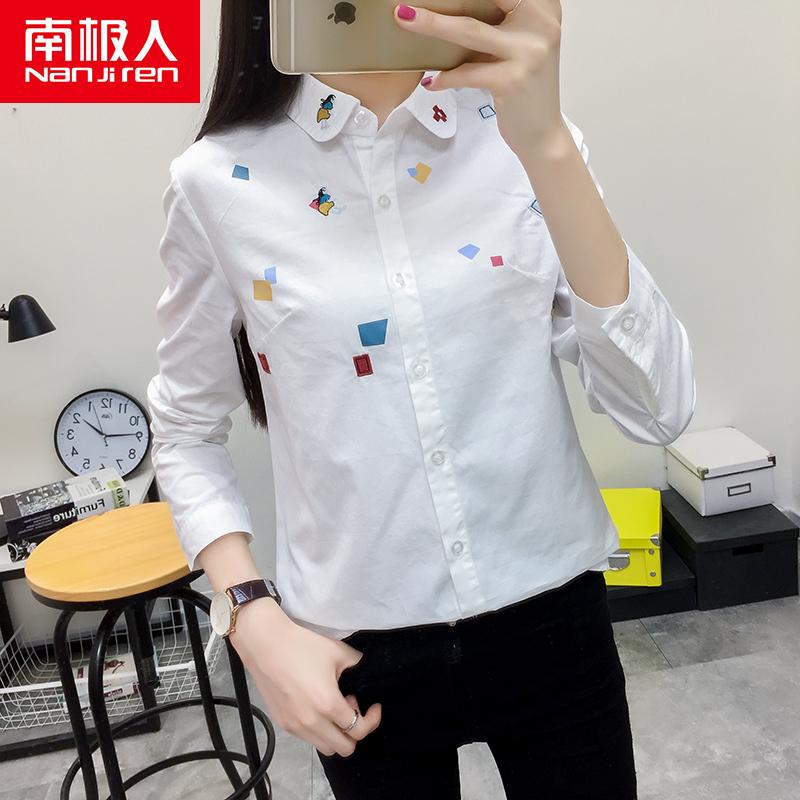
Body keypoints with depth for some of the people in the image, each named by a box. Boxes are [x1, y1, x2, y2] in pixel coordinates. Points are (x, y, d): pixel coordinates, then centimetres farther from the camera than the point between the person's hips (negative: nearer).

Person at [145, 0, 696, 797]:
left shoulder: (525, 138, -5)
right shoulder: (219, 182, -7)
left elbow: (658, 409, -15)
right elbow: (186, 432, 3)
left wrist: (547, 146, -24)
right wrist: (255, 621, -9)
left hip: (549, 618, 1)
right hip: (358, 649, 0)